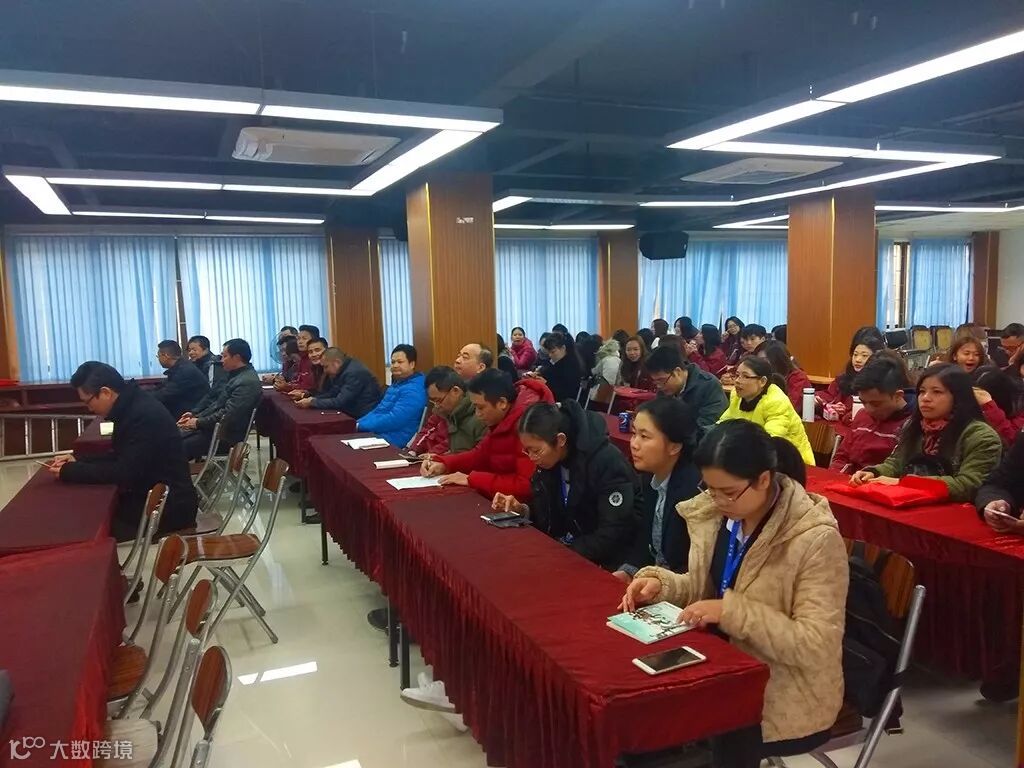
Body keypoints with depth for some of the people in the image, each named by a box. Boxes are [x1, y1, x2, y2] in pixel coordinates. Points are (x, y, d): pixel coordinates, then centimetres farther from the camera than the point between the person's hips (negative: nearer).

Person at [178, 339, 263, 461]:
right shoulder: (234, 375, 12)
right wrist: (194, 413, 7)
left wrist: (198, 422, -15)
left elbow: (228, 415, -25)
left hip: (224, 434, -10)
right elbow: (212, 397, 21)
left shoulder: (248, 382, -20)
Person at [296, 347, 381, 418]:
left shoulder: (354, 373, -20)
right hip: (353, 415, 8)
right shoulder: (344, 370, 8)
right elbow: (332, 394, 11)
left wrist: (312, 402, -15)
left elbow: (339, 402, -22)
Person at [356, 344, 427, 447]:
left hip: (392, 440, -9)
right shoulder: (397, 384, 18)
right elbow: (379, 410, 23)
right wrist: (358, 423, 6)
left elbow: (394, 420, -24)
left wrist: (361, 426, -16)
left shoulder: (413, 390, -16)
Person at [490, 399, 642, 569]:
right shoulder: (549, 461, -2)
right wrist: (522, 510, -11)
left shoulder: (607, 462, -23)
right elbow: (550, 518, 7)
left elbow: (614, 536, -25)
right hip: (564, 549, 7)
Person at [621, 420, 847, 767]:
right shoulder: (713, 514, -3)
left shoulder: (815, 539, -22)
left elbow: (816, 644, -22)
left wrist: (732, 612, -29)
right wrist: (659, 583, -10)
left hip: (785, 697, -5)